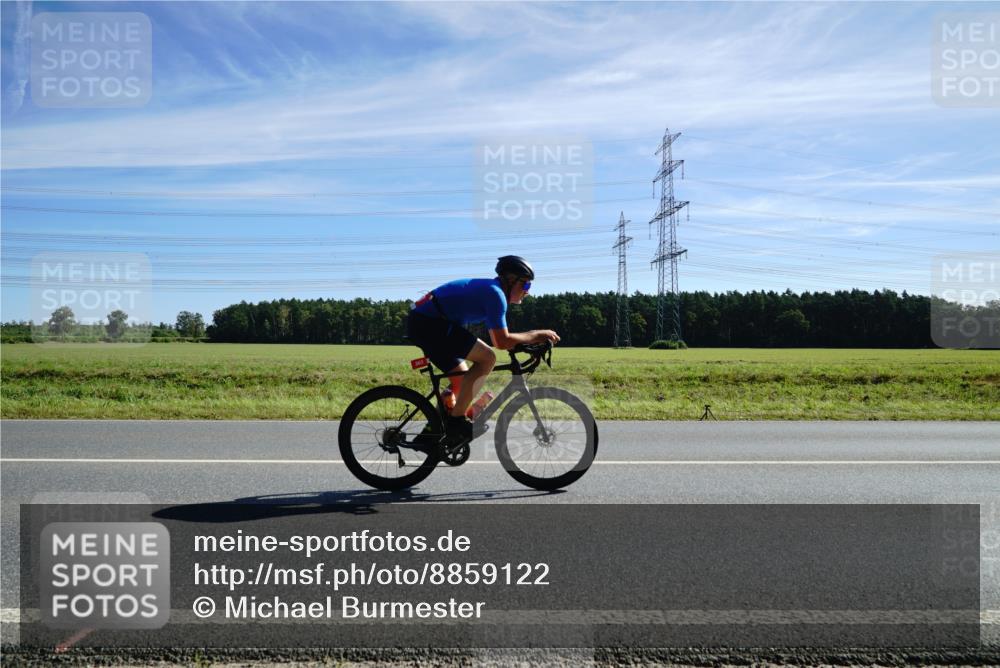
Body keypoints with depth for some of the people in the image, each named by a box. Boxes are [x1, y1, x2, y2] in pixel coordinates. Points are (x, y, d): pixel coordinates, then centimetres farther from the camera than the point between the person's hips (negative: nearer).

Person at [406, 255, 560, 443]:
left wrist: (532, 339, 15)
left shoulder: (489, 289, 19)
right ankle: (456, 421, -12)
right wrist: (537, 334, -5)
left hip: (420, 322, 11)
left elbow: (498, 340, 23)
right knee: (487, 358, -15)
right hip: (429, 322, -11)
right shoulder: (495, 292, -12)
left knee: (463, 381, 16)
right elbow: (502, 342, -16)